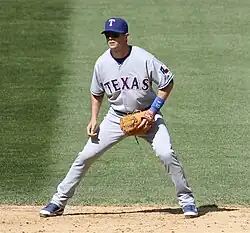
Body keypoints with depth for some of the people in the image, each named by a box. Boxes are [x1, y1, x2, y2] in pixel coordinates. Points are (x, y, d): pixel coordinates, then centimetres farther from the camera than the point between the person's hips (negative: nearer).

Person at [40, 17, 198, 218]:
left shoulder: (144, 59, -18)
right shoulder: (102, 63, -7)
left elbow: (167, 83, -9)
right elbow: (97, 93, 11)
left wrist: (153, 111, -16)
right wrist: (94, 119, -1)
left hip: (147, 116, -3)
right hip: (116, 117, 3)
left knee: (166, 154, -21)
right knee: (86, 156, -3)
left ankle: (186, 200, -3)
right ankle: (58, 202, 8)